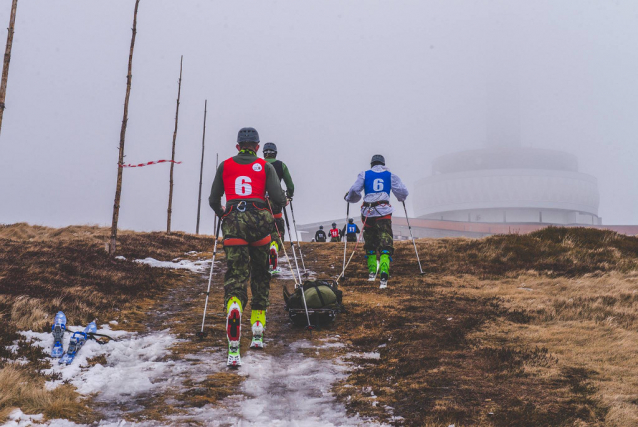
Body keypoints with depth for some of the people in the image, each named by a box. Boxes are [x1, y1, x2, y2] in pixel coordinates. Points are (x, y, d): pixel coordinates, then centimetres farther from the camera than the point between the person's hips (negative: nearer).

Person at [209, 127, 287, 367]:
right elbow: (278, 198, 0)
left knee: (235, 279, -6)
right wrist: (283, 202, 23)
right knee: (261, 277, 19)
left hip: (233, 222, 0)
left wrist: (222, 214, 36)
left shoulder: (225, 166, 15)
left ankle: (234, 349, -25)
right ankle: (258, 333, 19)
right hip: (259, 220, 0)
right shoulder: (265, 166, 10)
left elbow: (213, 201, 15)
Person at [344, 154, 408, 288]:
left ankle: (372, 272, 19)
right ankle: (384, 272, -25)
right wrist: (401, 198, 29)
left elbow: (354, 190, -1)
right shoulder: (391, 175, 12)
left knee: (370, 244, 18)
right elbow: (403, 192, 6)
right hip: (384, 213, -1)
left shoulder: (364, 175, 10)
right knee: (385, 244, -6)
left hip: (368, 212, 1)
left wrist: (348, 198, 20)